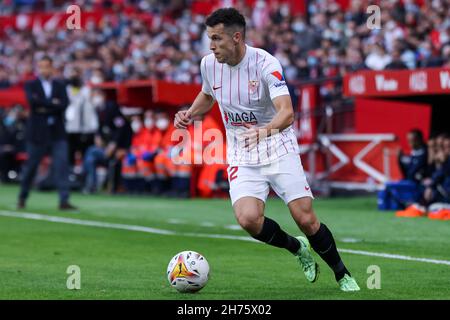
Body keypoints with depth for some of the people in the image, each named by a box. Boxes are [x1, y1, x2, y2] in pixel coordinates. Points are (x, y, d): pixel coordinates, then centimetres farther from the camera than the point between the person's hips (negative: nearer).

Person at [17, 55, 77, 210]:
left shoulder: (59, 86, 10)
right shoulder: (31, 85, 4)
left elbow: (64, 104, -5)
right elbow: (33, 100, -15)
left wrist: (46, 108, -12)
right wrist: (52, 103, -12)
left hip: (57, 132, 2)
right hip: (38, 132, -2)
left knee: (62, 164, -10)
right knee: (31, 166, 6)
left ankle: (64, 200, -12)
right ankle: (22, 197, 24)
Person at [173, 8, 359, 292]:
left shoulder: (265, 63, -19)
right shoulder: (209, 64, -3)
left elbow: (287, 112, -31)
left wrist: (264, 131, -50)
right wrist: (190, 114, 2)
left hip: (279, 149, -3)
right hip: (242, 157, 4)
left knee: (306, 220, -10)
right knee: (248, 218, -22)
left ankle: (342, 275, 17)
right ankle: (297, 248, 9)